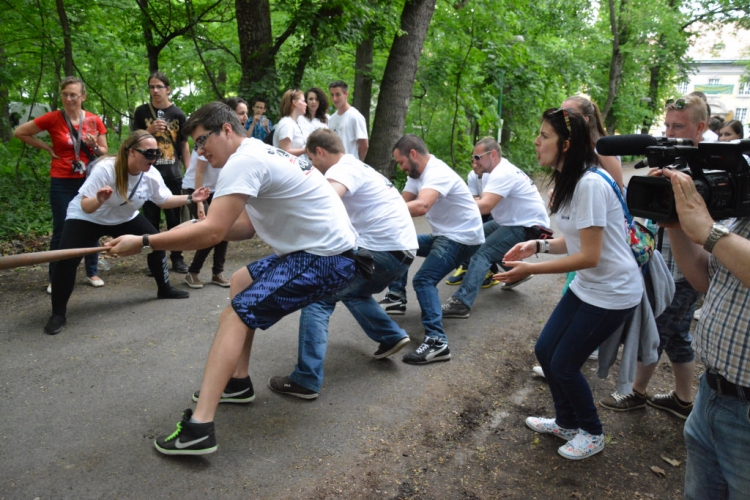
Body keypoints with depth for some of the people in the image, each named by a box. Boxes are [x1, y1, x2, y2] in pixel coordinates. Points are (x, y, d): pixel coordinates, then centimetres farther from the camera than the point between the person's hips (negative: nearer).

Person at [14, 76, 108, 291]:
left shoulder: (94, 120, 0)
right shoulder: (53, 118, -6)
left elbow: (104, 152, 8)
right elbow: (19, 132, 2)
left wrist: (94, 146, -13)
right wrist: (47, 147, -2)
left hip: (89, 181, 2)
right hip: (62, 183, -2)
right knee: (61, 230, 2)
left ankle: (92, 273, 21)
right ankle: (55, 278, 12)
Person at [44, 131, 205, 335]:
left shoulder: (151, 175, -18)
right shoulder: (106, 169, -35)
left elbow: (164, 200, -3)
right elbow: (85, 206, -35)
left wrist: (190, 198, -15)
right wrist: (99, 199, -56)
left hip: (124, 219, 5)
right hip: (85, 218, -5)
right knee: (66, 261, -21)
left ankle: (164, 289, 19)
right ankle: (58, 314, -5)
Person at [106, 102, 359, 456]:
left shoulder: (243, 161, -16)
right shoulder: (262, 154, 16)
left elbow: (212, 232, -24)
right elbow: (245, 226, 13)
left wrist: (143, 242, -17)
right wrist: (193, 231, -1)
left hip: (327, 258, -10)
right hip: (322, 247, 10)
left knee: (235, 316, -13)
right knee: (240, 282, 23)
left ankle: (198, 429, -16)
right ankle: (238, 383, 29)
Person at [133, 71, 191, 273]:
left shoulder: (178, 114, 4)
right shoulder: (142, 111, 4)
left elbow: (184, 144, 7)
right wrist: (150, 130, -13)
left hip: (173, 174, 0)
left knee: (174, 218, 5)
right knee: (151, 219, 6)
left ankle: (177, 258, 15)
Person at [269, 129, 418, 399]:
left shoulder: (342, 169, -10)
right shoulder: (356, 167, 22)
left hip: (384, 249, -10)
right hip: (400, 248, 10)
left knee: (318, 297, -8)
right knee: (350, 290, 31)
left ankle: (306, 380, -12)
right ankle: (392, 336, 25)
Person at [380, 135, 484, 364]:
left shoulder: (437, 174, -25)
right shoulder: (417, 173, 7)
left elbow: (421, 206, -42)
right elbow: (403, 203, 3)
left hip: (463, 238, -10)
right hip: (442, 235, 10)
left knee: (423, 280, -25)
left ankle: (437, 341, -29)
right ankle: (397, 297, 21)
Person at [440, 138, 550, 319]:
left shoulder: (503, 174, -22)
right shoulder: (499, 170, 11)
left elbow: (485, 206, -34)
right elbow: (484, 200, 6)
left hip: (528, 226, -11)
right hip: (516, 221, 11)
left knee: (482, 253, -22)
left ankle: (461, 303, -33)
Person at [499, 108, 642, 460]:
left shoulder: (590, 184, -25)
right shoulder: (568, 181, 4)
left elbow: (589, 256, -26)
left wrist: (530, 270, -25)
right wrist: (538, 245, -5)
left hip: (612, 292, -9)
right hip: (586, 286, 9)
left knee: (564, 365, 2)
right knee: (545, 351, 12)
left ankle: (592, 434, 28)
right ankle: (566, 422, 35)